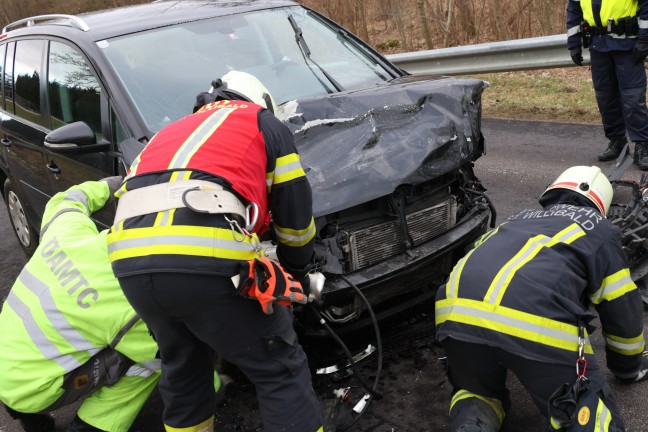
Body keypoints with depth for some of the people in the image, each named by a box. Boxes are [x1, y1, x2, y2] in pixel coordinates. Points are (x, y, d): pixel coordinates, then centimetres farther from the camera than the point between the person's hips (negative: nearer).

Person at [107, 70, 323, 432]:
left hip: (130, 261, 6)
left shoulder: (173, 132, 37)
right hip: (207, 257, -5)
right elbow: (295, 212, 22)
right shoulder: (266, 125, 23)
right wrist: (298, 273, 40)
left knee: (182, 367, 29)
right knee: (280, 370, 11)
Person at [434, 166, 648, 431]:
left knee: (478, 393, 31)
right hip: (540, 330, -4)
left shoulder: (518, 220, 39)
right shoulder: (599, 230, 27)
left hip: (459, 315, 4)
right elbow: (623, 308, 30)